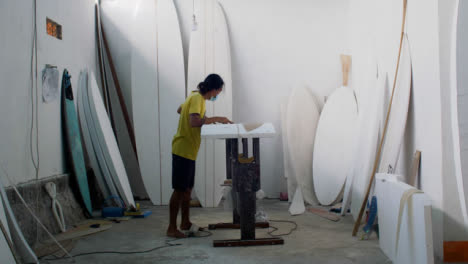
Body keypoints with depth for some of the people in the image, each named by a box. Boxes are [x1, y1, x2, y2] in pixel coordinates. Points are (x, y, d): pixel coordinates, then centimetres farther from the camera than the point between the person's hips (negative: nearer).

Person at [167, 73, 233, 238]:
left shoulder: (196, 96, 13)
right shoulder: (197, 98, -17)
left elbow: (180, 110, 28)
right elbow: (194, 122, -31)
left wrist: (205, 119, 22)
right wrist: (214, 119, -23)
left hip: (188, 151, 10)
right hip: (183, 150, -10)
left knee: (187, 189, 16)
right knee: (179, 190, -5)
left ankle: (185, 223, 26)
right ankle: (172, 228, 2)